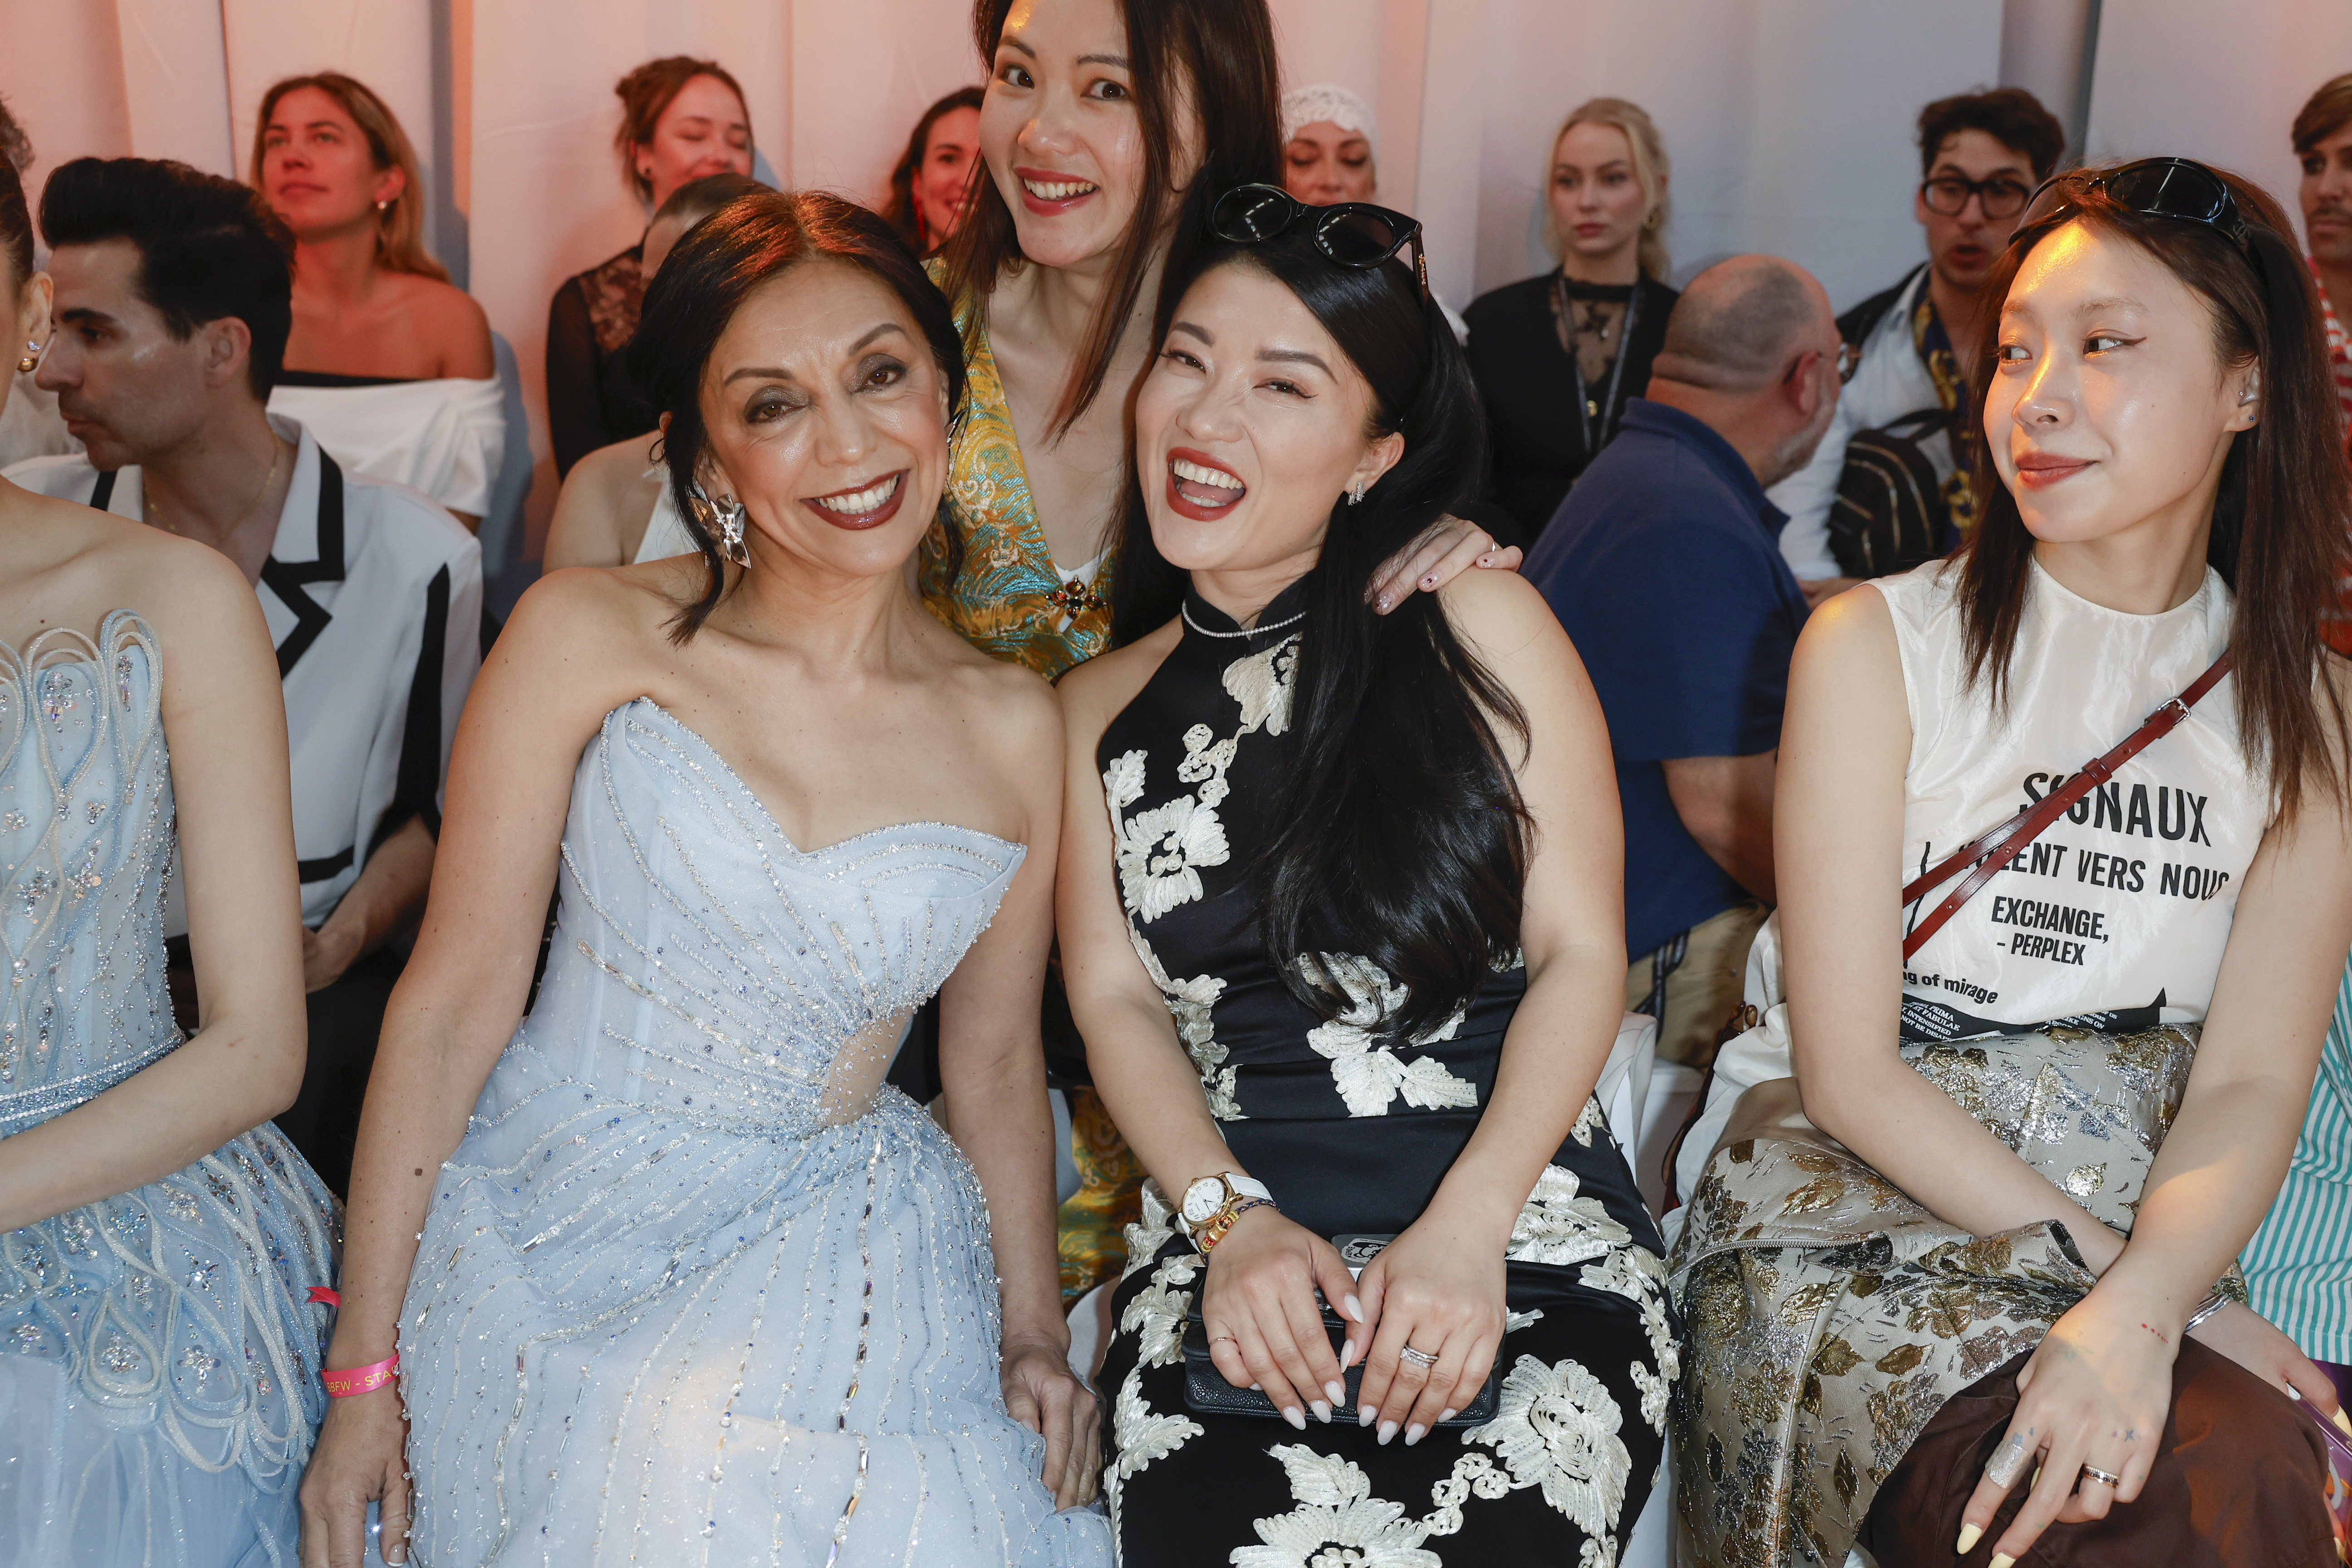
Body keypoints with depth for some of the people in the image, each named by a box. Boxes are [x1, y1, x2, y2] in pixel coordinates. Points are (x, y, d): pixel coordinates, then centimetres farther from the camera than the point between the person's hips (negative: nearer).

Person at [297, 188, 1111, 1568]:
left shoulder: (1017, 729, 2)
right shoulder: (591, 640, -6)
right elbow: (453, 1003, -5)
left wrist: (1034, 1330, 4)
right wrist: (363, 1366, -4)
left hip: (834, 1275, 2)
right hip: (551, 1232, -1)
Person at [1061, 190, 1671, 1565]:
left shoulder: (1477, 626, 2)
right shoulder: (1101, 707, 13)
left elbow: (1581, 952, -1)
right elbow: (1115, 997, 8)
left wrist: (1465, 1232, -13)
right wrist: (1229, 1220, -10)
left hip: (1528, 1232, -1)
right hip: (1234, 1245, 2)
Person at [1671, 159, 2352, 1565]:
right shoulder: (1876, 644, -3)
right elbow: (1848, 1074, -7)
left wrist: (2138, 1310, -23)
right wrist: (2132, 1274, -15)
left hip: (2150, 1201, 3)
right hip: (1855, 1187, -2)